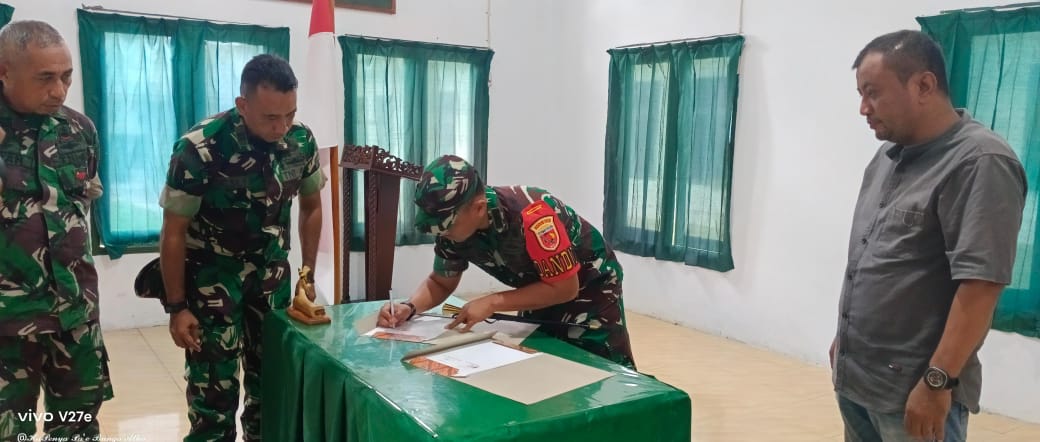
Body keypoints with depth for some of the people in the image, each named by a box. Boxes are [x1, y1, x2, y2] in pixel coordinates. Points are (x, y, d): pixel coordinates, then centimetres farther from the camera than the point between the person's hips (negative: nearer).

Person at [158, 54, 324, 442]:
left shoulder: (301, 141, -11)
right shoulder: (199, 149, -24)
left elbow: (311, 207, 5)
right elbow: (173, 233, -14)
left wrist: (308, 276, 5)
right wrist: (176, 308, -10)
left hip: (271, 271, 4)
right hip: (212, 273, -4)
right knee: (214, 384, -2)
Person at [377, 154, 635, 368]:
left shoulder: (531, 215, -39)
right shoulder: (455, 226, -17)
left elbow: (564, 287, -32)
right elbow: (440, 282, -2)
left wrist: (493, 303, -33)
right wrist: (410, 307, -22)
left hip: (590, 286, -6)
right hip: (543, 290, 6)